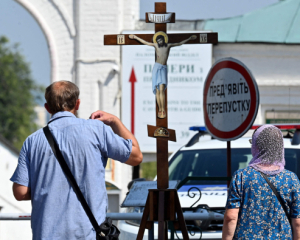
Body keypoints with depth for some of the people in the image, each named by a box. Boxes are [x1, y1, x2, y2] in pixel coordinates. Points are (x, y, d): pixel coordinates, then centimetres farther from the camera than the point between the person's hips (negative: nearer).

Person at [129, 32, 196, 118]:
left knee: (161, 90, -16)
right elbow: (144, 42, 21)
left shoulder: (168, 45, 10)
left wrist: (189, 38, 27)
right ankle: (160, 109, 2)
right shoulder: (156, 45, 11)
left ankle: (163, 110, -18)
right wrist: (135, 37, 29)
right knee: (157, 91, -3)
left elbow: (179, 43, 22)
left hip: (163, 69, -1)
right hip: (156, 68, 1)